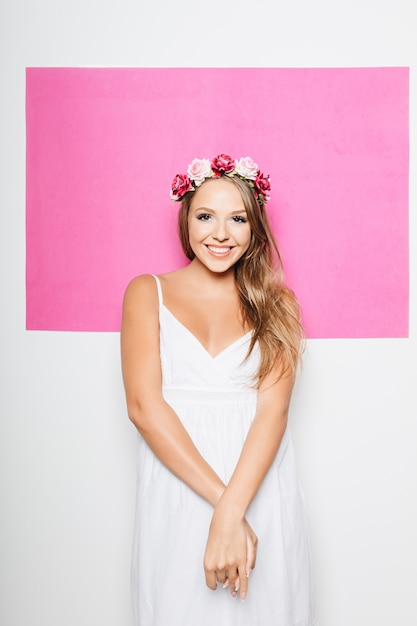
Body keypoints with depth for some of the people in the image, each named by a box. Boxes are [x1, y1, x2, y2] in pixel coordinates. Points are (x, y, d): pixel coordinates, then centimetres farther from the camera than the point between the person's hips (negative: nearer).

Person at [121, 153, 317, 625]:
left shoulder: (276, 302, 4)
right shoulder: (148, 292, 2)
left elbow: (273, 409, -7)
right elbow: (143, 404, -8)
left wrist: (231, 514, -20)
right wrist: (221, 500, -16)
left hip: (260, 491, 1)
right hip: (175, 494, 0)